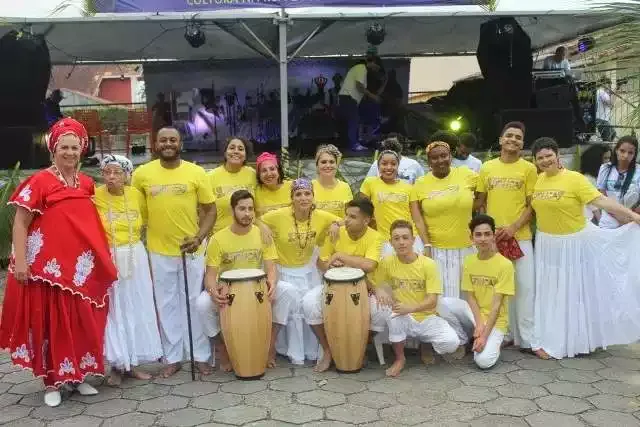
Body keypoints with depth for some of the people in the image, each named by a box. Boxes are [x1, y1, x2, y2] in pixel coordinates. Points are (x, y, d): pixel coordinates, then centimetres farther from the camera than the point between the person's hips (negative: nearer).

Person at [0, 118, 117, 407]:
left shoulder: (87, 183, 9)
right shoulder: (39, 181, -7)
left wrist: (103, 259, 14)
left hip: (82, 267, 5)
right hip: (49, 266, -5)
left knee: (83, 323, 10)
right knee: (50, 323, 4)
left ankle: (78, 376, 25)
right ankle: (52, 382, 17)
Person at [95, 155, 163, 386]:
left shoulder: (136, 194, 0)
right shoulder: (94, 196, -8)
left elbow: (145, 222, 13)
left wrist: (133, 240, 6)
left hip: (135, 258, 3)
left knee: (137, 309, 8)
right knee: (112, 310, 3)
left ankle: (134, 362, 21)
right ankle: (117, 365, 14)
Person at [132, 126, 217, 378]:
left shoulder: (196, 173, -4)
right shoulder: (142, 173, -1)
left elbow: (210, 209, 0)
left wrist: (199, 237, -13)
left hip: (191, 250, -1)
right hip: (159, 252, 1)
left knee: (194, 303, 8)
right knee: (166, 305, 9)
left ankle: (201, 356, 20)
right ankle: (173, 358, 21)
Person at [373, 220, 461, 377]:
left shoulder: (428, 264, -11)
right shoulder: (387, 262, -7)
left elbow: (432, 301, -14)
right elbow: (375, 285, 5)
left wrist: (410, 308, -32)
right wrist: (379, 291, -19)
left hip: (427, 318, -1)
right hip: (403, 320, 1)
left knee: (452, 343, -26)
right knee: (394, 314, -34)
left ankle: (427, 344, 11)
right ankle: (399, 358, -8)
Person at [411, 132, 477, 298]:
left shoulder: (466, 174, -1)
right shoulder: (420, 184, -1)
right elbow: (417, 219, -4)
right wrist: (426, 246, -11)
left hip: (465, 248, 1)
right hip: (436, 249, -1)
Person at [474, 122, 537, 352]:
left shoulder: (528, 168, 0)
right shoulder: (487, 168, 7)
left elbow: (532, 205, -2)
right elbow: (480, 203, 11)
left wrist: (514, 228, -14)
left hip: (520, 236, -2)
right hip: (492, 237, 2)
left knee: (524, 286, 0)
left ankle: (526, 338, 10)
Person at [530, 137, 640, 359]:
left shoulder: (574, 178, -15)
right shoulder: (538, 180, 1)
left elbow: (601, 200, -20)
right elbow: (534, 207, 14)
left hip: (574, 243, -5)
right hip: (547, 244, 5)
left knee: (575, 292, 6)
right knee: (550, 294, 11)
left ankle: (578, 339, 21)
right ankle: (550, 341, 23)